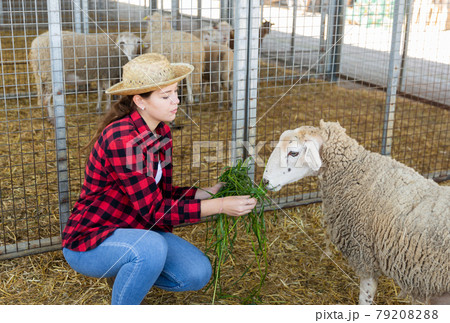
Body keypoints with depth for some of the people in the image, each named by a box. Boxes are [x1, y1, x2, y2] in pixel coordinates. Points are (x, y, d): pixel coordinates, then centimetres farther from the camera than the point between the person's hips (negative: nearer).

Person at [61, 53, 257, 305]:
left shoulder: (160, 131, 0)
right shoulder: (121, 139, -28)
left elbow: (163, 193, 6)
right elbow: (153, 210, -28)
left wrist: (209, 192, -8)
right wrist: (219, 206, -28)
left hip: (134, 229, 8)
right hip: (89, 243, -8)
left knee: (198, 274, -5)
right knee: (151, 247, -37)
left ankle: (129, 274, 20)